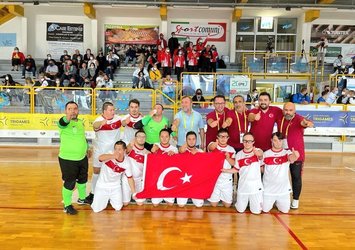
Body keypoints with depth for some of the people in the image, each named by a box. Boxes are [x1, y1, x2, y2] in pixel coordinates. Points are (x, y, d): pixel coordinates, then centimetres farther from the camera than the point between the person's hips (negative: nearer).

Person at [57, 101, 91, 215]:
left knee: (83, 179, 22)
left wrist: (87, 148, 21)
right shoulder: (64, 122, -16)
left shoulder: (81, 122, 6)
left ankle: (82, 199, 45)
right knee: (69, 183, 1)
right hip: (67, 159, -7)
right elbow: (63, 122, -42)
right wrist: (69, 117, -64)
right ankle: (67, 205, 22)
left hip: (82, 158, 7)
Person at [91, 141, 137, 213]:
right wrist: (113, 156, -65)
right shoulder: (110, 155, -24)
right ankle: (106, 199, 28)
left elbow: (130, 178, -2)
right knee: (96, 209, -4)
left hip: (116, 186, 2)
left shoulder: (127, 163, -14)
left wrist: (134, 193, -2)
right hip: (102, 186, -2)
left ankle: (111, 199, 29)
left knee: (118, 208, -4)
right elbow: (100, 158, -48)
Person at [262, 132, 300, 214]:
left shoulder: (287, 152, -9)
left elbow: (292, 158, -34)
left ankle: (277, 202, 37)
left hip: (283, 188, 0)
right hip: (269, 188, 0)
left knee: (285, 210, 5)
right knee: (265, 210, 2)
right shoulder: (266, 154, -5)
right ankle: (272, 201, 36)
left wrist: (295, 156, -55)